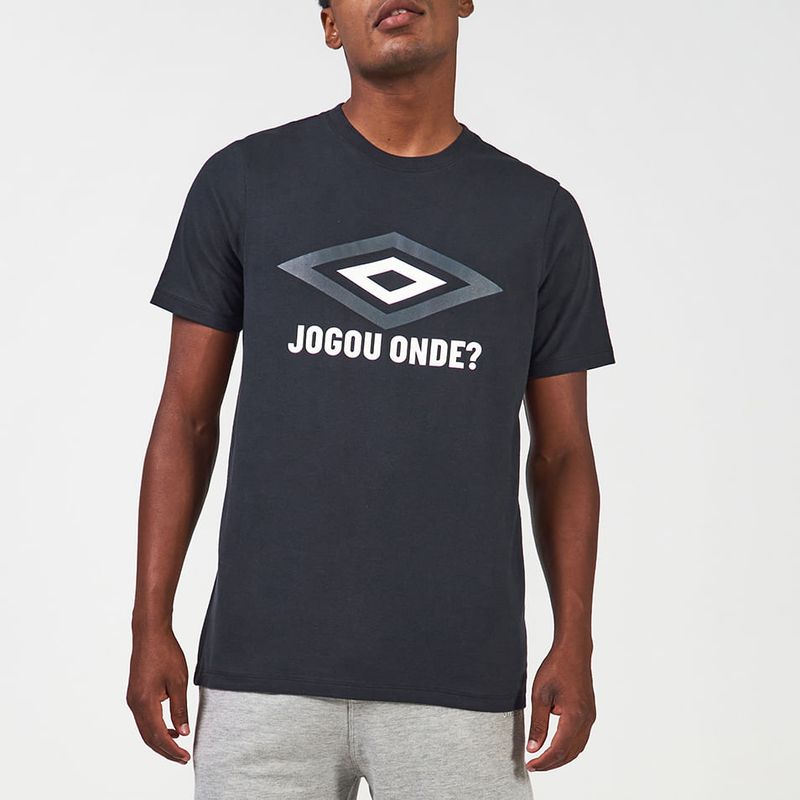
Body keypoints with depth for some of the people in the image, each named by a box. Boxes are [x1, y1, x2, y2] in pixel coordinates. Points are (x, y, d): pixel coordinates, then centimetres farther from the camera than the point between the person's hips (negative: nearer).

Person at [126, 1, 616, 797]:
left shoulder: (541, 215, 6)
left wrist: (574, 643, -2)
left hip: (462, 682, 1)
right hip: (265, 668, -1)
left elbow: (561, 453, 8)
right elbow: (187, 416, 4)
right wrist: (150, 624, -2)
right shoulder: (242, 182, 2)